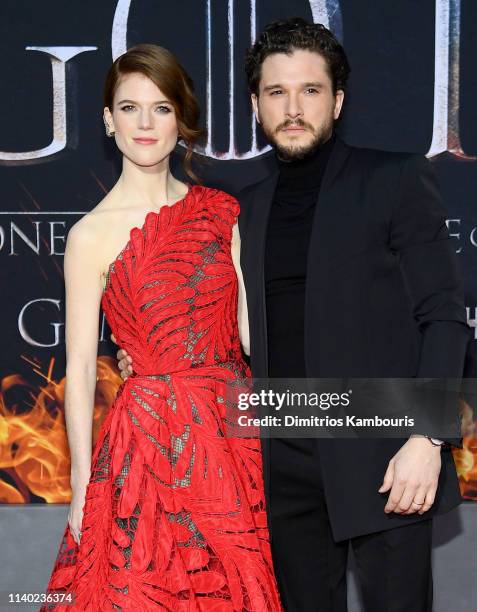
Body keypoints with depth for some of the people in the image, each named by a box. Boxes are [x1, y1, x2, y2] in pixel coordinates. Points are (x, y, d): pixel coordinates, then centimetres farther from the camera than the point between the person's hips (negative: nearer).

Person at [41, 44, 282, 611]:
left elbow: (253, 327, 7)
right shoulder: (94, 233, -5)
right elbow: (80, 367, -5)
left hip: (235, 430, 4)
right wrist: (81, 486, -6)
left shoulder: (219, 211, 6)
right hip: (151, 432, -3)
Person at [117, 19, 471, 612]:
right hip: (285, 462, 4)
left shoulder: (397, 180, -1)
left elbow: (443, 316, -5)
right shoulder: (246, 208, 14)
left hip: (382, 459, -4)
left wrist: (428, 437, -15)